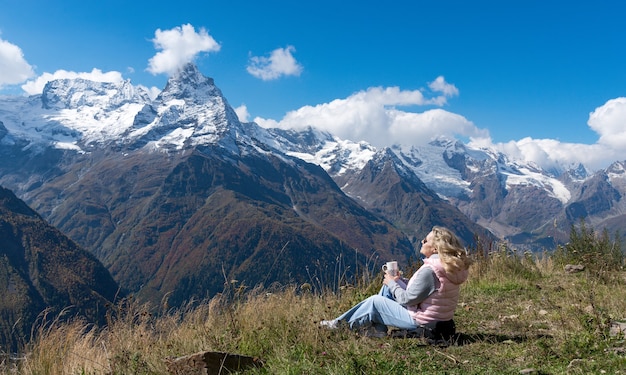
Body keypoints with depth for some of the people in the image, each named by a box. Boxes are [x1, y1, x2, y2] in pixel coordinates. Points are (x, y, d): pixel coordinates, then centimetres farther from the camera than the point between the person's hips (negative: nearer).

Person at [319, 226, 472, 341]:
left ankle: (342, 324, 20)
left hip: (423, 326, -9)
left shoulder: (429, 271, -28)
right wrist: (398, 281, 4)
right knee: (388, 286, 14)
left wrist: (392, 283, -3)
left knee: (375, 301, 1)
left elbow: (407, 299, -19)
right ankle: (377, 329, 17)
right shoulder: (450, 267, 1)